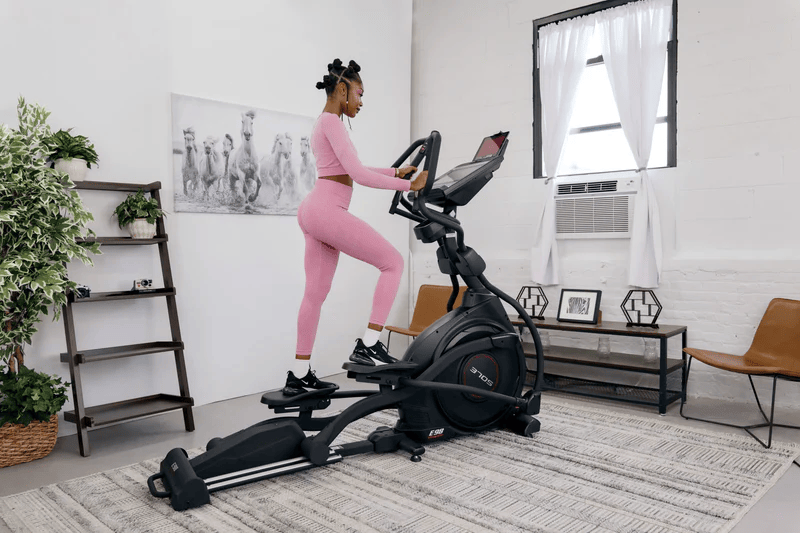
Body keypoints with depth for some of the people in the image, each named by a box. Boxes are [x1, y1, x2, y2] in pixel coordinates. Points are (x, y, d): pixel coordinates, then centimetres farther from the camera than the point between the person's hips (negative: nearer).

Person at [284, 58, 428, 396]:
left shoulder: (325, 123, 24)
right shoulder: (332, 121, -7)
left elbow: (351, 172, 29)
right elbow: (358, 174, -16)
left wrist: (396, 172, 23)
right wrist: (408, 185, -13)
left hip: (314, 211, 10)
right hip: (327, 211, -10)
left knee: (315, 294, 10)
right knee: (393, 262, -6)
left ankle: (299, 376, 15)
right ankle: (368, 345, -8)